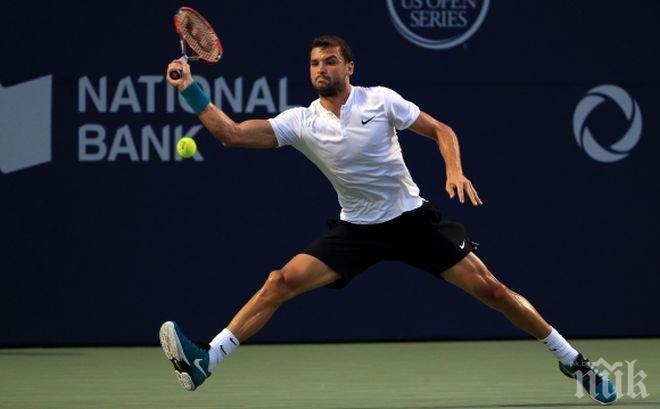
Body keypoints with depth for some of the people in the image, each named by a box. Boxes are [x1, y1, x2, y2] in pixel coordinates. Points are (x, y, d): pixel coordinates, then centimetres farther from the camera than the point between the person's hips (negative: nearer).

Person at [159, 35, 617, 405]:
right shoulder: (300, 121, -4)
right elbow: (232, 134, -10)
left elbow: (441, 130, -1)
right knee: (282, 281, -16)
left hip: (414, 218, -2)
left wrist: (455, 172, -19)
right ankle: (204, 363, -21)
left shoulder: (380, 100, -8)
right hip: (356, 230, 2)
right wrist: (190, 89, -18)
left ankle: (573, 360, 7)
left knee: (489, 288, -7)